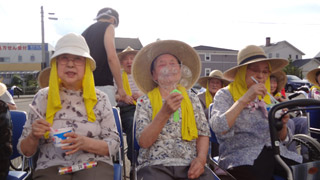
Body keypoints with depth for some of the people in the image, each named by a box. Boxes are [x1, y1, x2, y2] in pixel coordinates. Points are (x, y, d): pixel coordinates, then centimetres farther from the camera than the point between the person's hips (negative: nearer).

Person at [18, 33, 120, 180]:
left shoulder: (99, 99, 1)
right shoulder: (42, 98, 3)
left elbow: (114, 144, 0)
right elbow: (25, 151, 7)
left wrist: (85, 143, -18)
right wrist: (33, 137, -15)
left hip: (94, 165, -1)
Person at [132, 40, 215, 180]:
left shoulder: (192, 98, 12)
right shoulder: (144, 102, 4)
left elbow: (203, 134, 11)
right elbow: (144, 142, -6)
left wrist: (201, 158, -8)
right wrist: (165, 113, -19)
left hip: (189, 166, 3)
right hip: (155, 166, -3)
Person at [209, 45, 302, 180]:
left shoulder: (267, 98, 19)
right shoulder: (225, 94, 3)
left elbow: (283, 140, 20)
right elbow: (218, 128, -16)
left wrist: (282, 124, -2)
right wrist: (244, 100, -19)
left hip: (275, 153, 6)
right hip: (241, 157, -6)